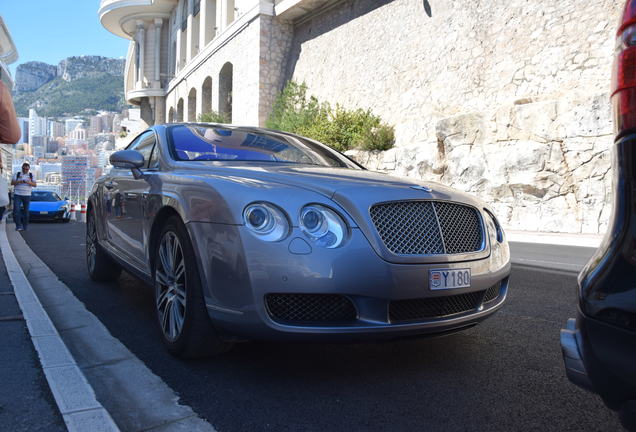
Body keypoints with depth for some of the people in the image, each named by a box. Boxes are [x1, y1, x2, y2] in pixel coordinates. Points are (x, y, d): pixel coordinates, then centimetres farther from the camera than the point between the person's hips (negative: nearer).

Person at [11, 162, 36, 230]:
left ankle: (24, 226, 10)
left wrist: (29, 182, -20)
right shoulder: (17, 174, 8)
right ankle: (18, 226, -13)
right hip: (17, 194, -1)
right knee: (16, 210, -12)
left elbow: (35, 185, 0)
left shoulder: (31, 175, 10)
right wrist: (19, 181, -20)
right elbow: (12, 183, -1)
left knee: (26, 211, 2)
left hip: (27, 195, 1)